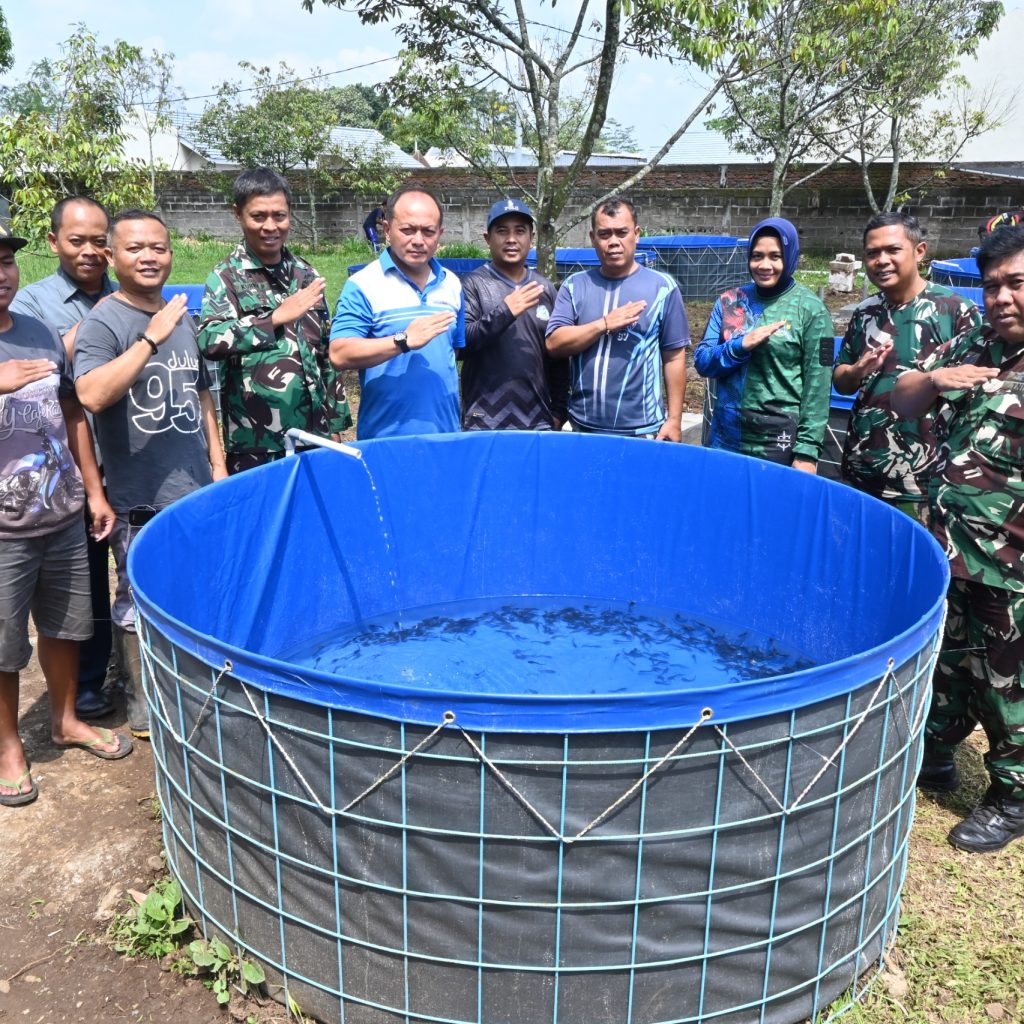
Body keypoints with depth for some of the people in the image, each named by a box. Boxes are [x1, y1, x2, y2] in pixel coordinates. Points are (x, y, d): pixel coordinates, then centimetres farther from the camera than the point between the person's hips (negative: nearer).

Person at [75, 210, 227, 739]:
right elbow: (92, 395, -28)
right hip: (140, 500, -6)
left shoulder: (183, 318, 10)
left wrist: (218, 464, 14)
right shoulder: (103, 323, -11)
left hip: (197, 491, 6)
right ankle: (142, 703, 23)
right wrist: (151, 339, -27)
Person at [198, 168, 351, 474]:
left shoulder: (306, 275, 10)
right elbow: (210, 341, -21)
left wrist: (335, 421, 14)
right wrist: (277, 317, -26)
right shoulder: (226, 277, -4)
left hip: (313, 436, 4)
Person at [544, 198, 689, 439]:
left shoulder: (662, 287, -1)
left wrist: (674, 419, -4)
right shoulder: (574, 285, 4)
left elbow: (674, 358, 0)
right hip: (583, 427, 2)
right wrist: (604, 324, -16)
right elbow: (554, 344, -4)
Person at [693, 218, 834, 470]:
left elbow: (817, 385, -7)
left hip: (780, 444, -3)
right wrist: (742, 345, -15)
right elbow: (702, 362, 3)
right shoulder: (729, 301, 4)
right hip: (726, 438, 3)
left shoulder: (810, 309, -6)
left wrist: (807, 450, -11)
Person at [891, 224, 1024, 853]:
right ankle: (936, 754, 42)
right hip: (950, 552, 6)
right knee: (947, 659, 22)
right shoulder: (972, 346, 5)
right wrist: (932, 380, -8)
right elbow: (904, 404, 11)